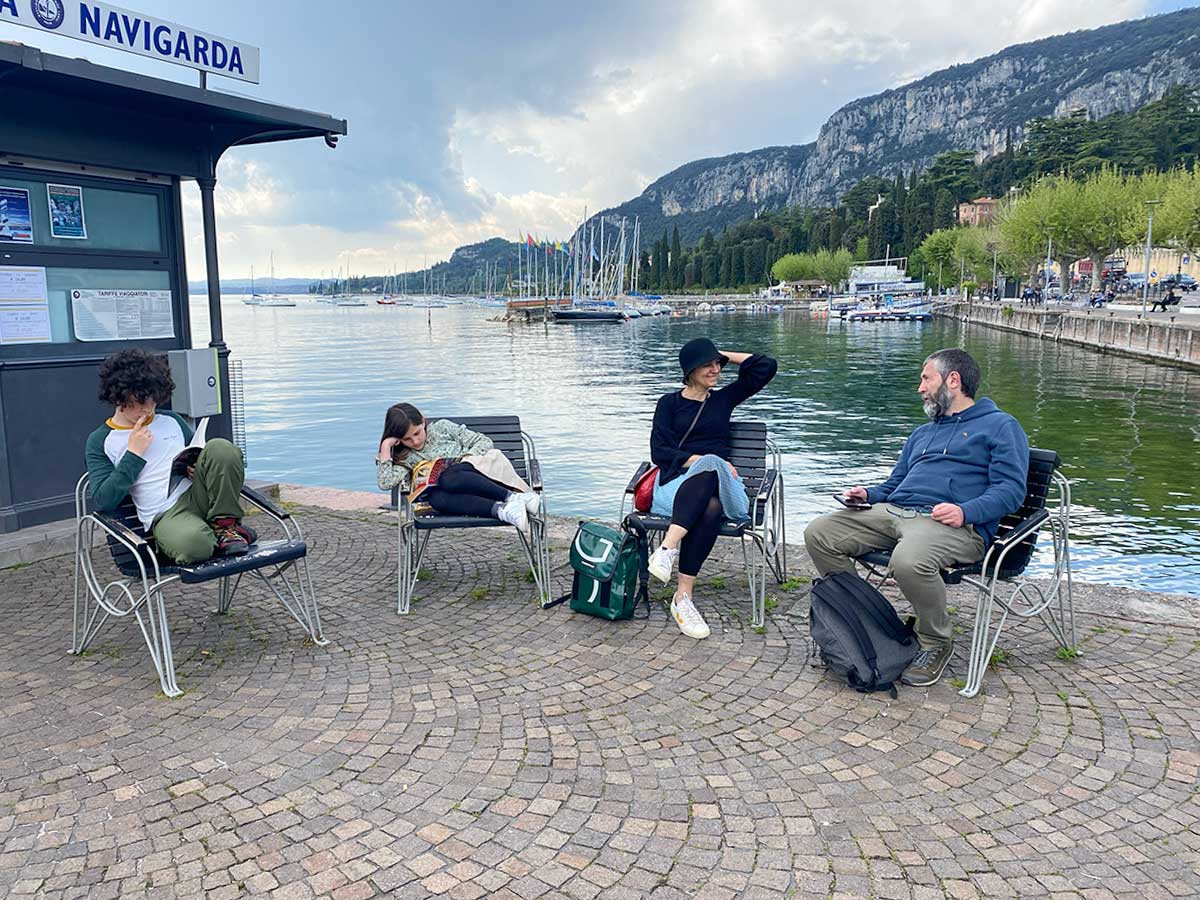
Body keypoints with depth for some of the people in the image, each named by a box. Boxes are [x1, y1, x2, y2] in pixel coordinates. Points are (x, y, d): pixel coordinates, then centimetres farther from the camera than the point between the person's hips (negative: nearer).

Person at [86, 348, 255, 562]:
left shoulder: (171, 420, 20)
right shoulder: (100, 442, 9)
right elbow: (103, 501, -2)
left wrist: (199, 468, 4)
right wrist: (133, 454, -5)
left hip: (198, 495, 4)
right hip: (165, 515, -4)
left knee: (220, 448, -27)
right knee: (191, 544, -41)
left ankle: (224, 523, -13)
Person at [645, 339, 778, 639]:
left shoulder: (723, 398, 20)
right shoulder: (669, 402, 13)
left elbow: (766, 366, 13)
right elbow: (659, 452, 1)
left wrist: (724, 354, 17)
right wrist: (700, 460, -13)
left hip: (720, 483, 2)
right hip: (678, 481, -1)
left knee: (712, 507, -40)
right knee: (710, 507, -40)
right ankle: (684, 597, -45)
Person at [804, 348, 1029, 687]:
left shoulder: (1000, 426, 10)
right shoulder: (923, 433, 34)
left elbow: (1011, 488, -3)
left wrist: (966, 511, -21)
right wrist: (867, 494, 12)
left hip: (953, 525, -7)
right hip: (891, 511, 7)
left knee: (909, 561, -39)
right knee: (818, 534, -12)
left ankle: (937, 643, -11)